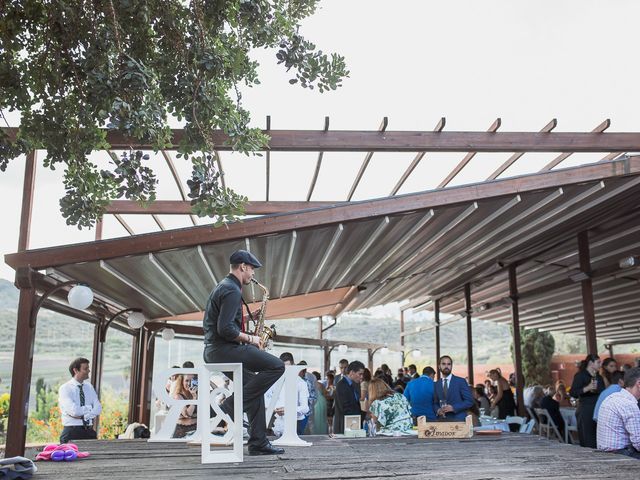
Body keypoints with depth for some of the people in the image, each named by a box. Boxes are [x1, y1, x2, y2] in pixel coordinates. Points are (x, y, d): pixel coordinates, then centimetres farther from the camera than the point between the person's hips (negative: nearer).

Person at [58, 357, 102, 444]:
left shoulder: (89, 387, 11)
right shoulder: (65, 388, -5)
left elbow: (98, 408, -1)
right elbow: (74, 411, -19)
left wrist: (81, 415, -14)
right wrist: (90, 408, -6)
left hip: (89, 432, 4)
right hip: (71, 432, -4)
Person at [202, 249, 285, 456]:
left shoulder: (223, 287, 20)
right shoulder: (232, 290, -13)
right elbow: (225, 329, -23)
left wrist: (246, 337, 18)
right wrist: (249, 338, -9)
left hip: (214, 350, 11)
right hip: (224, 349, -11)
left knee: (255, 386, 16)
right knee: (276, 366, -15)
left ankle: (258, 443, 14)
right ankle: (233, 404, -12)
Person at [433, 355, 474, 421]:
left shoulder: (461, 381, 0)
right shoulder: (436, 385, 11)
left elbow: (469, 401, -4)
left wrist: (453, 408, -14)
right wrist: (438, 410, -6)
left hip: (458, 420, -2)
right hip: (442, 420, 3)